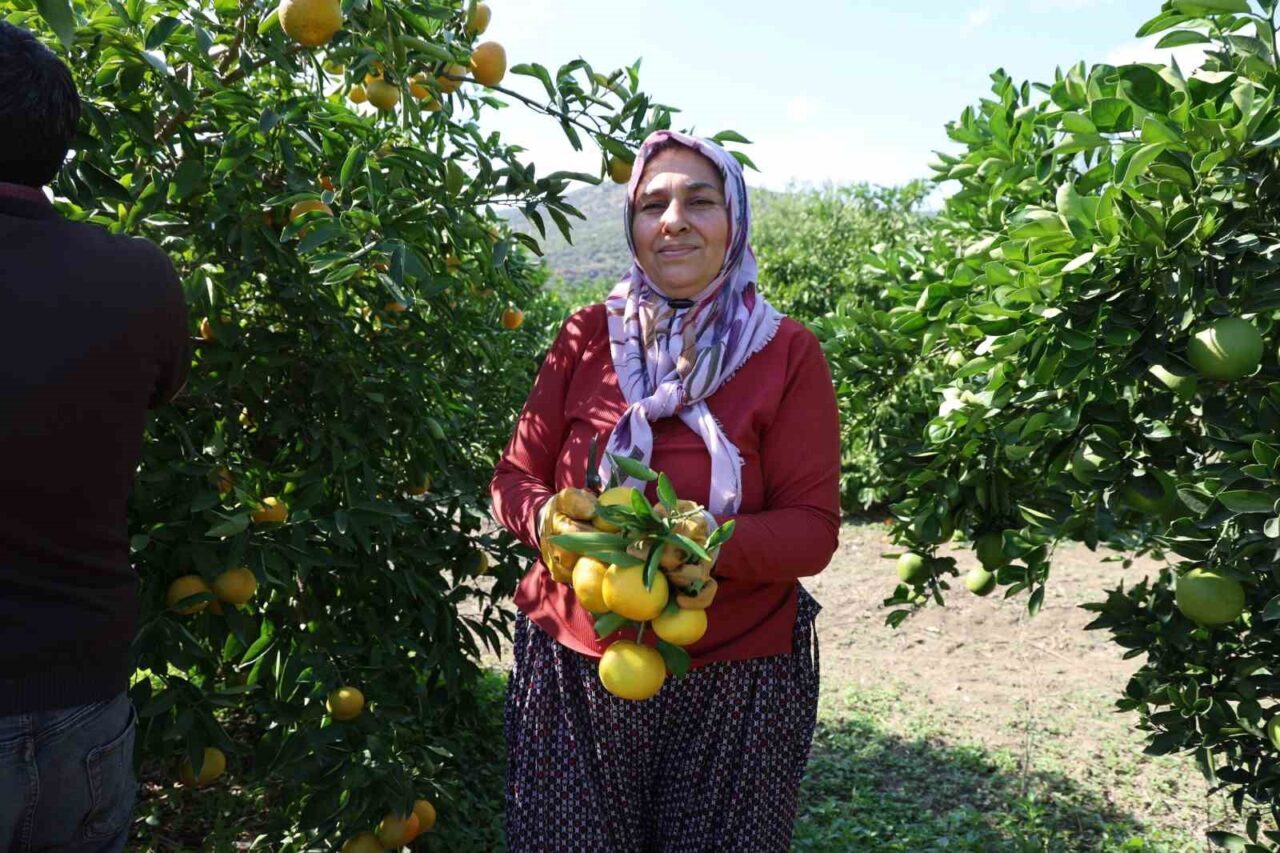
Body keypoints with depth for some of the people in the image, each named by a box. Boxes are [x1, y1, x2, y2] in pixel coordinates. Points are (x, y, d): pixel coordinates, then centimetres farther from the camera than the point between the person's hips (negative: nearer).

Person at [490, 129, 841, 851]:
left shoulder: (787, 352, -5)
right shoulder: (587, 337, 2)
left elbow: (812, 530, -8)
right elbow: (516, 478, 4)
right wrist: (553, 520, -19)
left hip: (736, 686, -1)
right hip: (573, 668, 2)